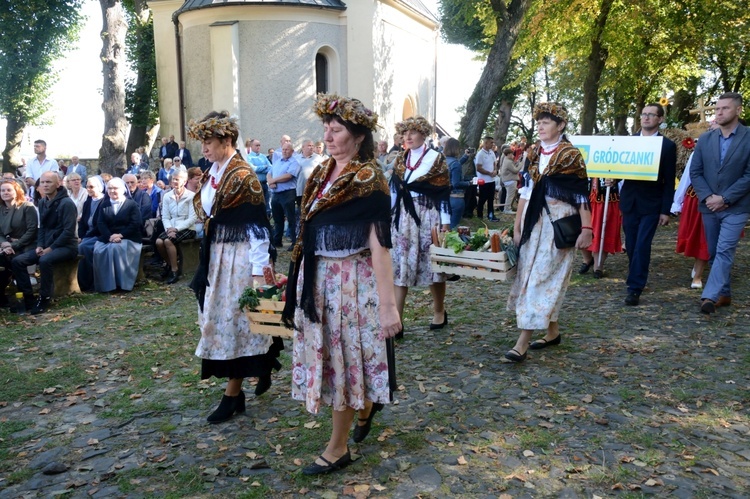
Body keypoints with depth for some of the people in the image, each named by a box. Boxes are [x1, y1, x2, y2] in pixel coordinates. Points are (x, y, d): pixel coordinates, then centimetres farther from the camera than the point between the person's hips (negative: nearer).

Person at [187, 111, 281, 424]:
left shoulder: (243, 177, -15)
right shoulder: (211, 174, 9)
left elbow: (257, 227, -17)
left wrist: (258, 272, -19)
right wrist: (208, 258, 17)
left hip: (239, 259, -8)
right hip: (214, 256, 8)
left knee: (234, 322, 1)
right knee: (219, 320, 14)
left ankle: (233, 394, 16)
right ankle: (262, 366, 32)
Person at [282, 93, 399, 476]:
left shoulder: (369, 179, -13)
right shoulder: (321, 173, 9)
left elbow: (379, 244, -18)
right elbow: (310, 230, 12)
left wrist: (388, 304, -20)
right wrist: (300, 277, 14)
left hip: (350, 279, -7)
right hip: (317, 278, 7)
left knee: (342, 356, 5)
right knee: (327, 354, 16)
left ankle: (337, 449, 23)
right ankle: (367, 403, 44)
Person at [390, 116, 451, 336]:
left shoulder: (436, 158, -3)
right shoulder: (400, 160, 10)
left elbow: (444, 193, -6)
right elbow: (393, 190, 12)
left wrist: (445, 223, -10)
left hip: (429, 216, -4)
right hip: (404, 217, 4)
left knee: (433, 264, 7)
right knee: (400, 266, -2)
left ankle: (439, 312, 27)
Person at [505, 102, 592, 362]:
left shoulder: (571, 155, -5)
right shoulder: (534, 155, 11)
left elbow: (581, 195, -8)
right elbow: (525, 192, 11)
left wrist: (586, 228, -14)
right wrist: (517, 227, 7)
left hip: (558, 223, -7)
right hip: (534, 222, 7)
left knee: (543, 278, -8)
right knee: (531, 276, 8)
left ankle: (523, 342, -7)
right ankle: (553, 331, 24)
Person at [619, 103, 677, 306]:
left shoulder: (667, 146, -2)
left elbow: (669, 181, -3)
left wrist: (666, 210, -7)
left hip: (651, 204, -4)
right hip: (629, 201, 4)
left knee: (642, 246, -8)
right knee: (631, 246, 10)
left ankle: (635, 288, -4)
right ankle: (637, 279, 27)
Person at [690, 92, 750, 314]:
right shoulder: (705, 139, 6)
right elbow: (695, 172, 4)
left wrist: (725, 198, -15)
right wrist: (707, 197, -9)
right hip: (708, 206, 5)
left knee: (724, 251, -13)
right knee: (714, 253, 10)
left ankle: (710, 296, -18)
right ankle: (724, 294, 22)